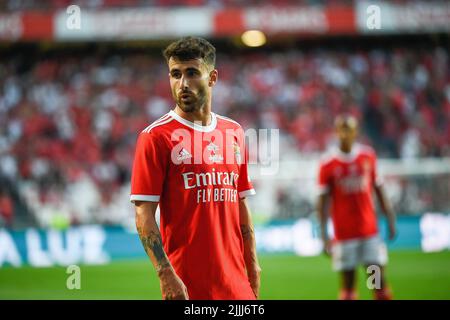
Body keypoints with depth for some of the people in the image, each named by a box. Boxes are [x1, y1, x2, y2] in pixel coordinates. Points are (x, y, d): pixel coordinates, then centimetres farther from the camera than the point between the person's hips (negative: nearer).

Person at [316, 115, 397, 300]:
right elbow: (323, 201, -3)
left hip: (370, 229, 2)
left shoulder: (368, 156, 4)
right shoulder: (328, 164, -5)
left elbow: (378, 188, 13)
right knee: (347, 283, 1)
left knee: (379, 281, -1)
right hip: (344, 234, -2)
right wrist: (324, 236, -8)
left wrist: (389, 218, 10)